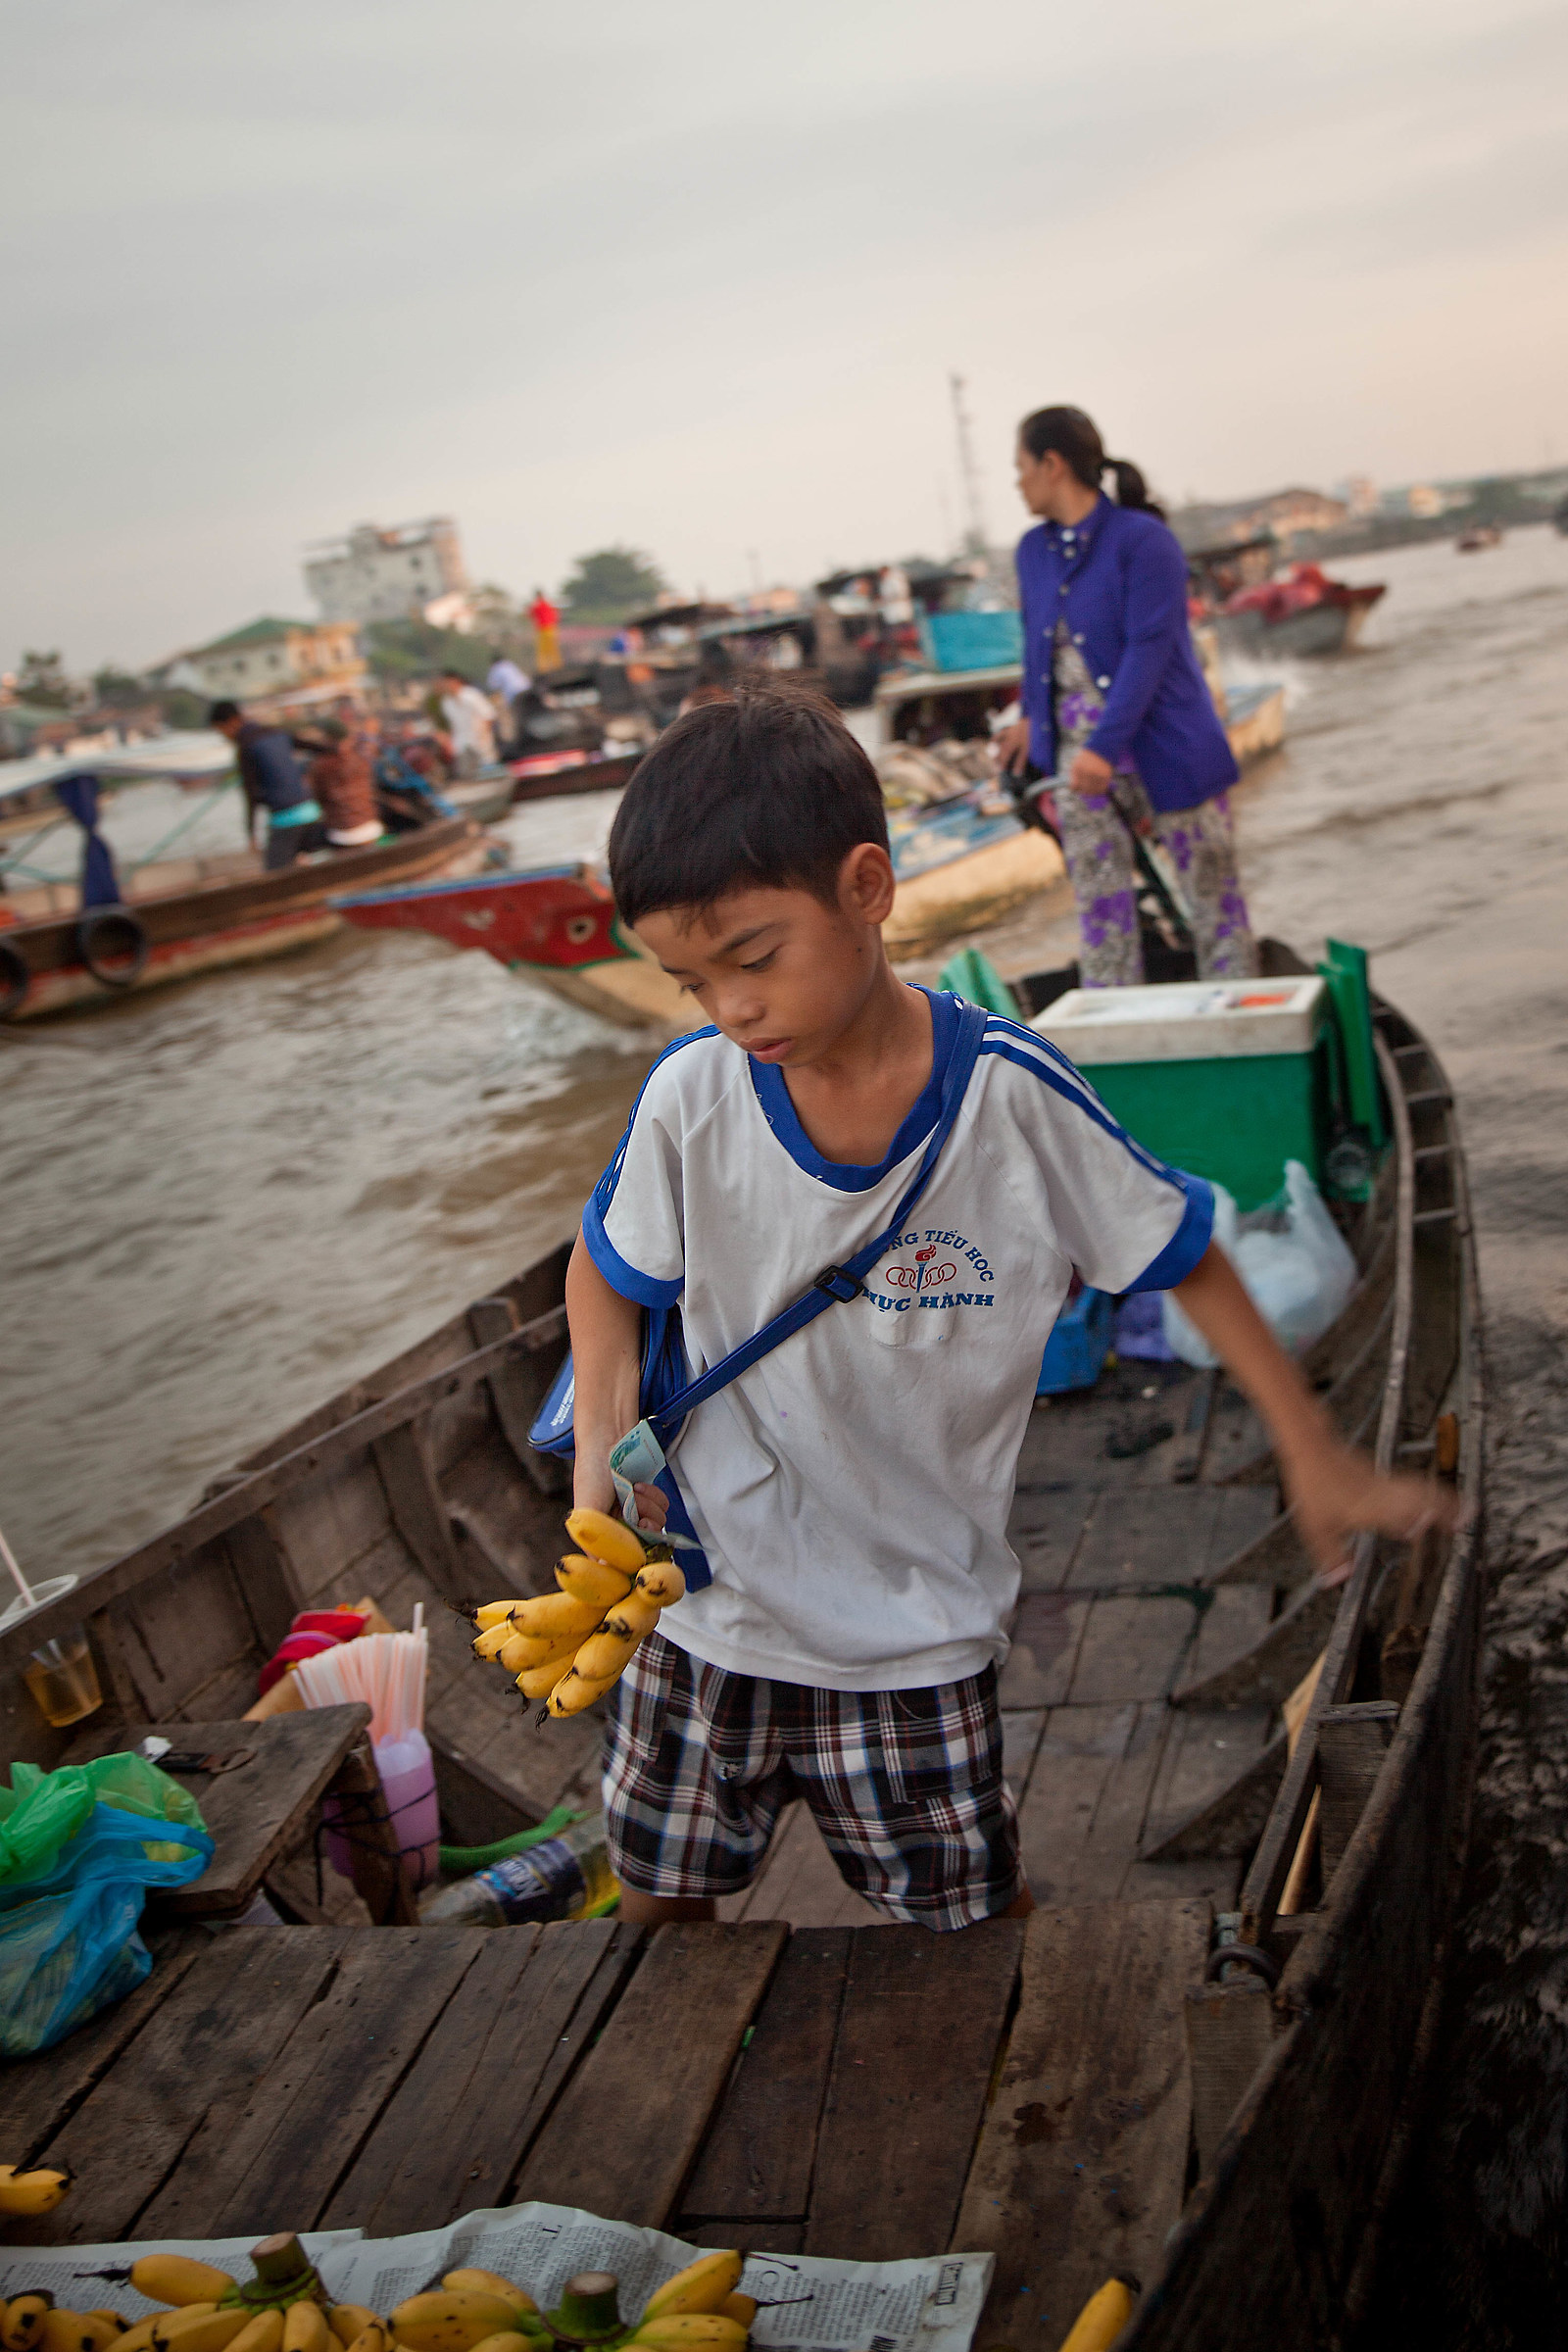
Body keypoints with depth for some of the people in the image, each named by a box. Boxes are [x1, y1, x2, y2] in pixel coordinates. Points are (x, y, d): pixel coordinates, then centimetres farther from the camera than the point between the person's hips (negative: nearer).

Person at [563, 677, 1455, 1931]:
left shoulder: (1015, 1096, -19)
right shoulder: (692, 1095, -14)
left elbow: (1183, 1256, -4)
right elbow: (607, 1273, 4)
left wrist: (1319, 1459, -1)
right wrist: (602, 1443, -12)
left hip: (916, 1626, -2)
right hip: (705, 1603, 2)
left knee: (976, 1911, 9)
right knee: (661, 1890, 17)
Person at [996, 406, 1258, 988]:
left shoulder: (1143, 539, -12)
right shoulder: (1033, 550, 8)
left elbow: (1148, 650, -20)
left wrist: (1104, 746, -27)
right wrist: (1033, 717, 33)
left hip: (1163, 748, -5)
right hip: (1076, 754, 6)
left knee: (1211, 891, 4)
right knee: (1099, 906, 4)